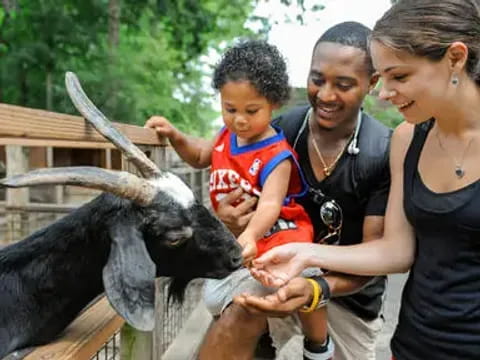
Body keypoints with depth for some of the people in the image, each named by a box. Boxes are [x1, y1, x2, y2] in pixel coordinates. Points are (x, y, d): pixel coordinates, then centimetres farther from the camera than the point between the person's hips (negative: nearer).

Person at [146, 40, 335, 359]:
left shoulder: (276, 155, -20)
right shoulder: (227, 136, 1)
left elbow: (270, 203, -33)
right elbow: (200, 156, 21)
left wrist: (251, 235, -53)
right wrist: (175, 135, 4)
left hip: (275, 233, -7)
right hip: (233, 239, 7)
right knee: (219, 300, 10)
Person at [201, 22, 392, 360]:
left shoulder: (385, 154, -20)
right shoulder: (280, 131, -14)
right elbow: (253, 206, -4)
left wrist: (319, 289, -37)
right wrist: (232, 219, -28)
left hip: (348, 291, 0)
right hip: (281, 268, 0)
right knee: (233, 324, -29)